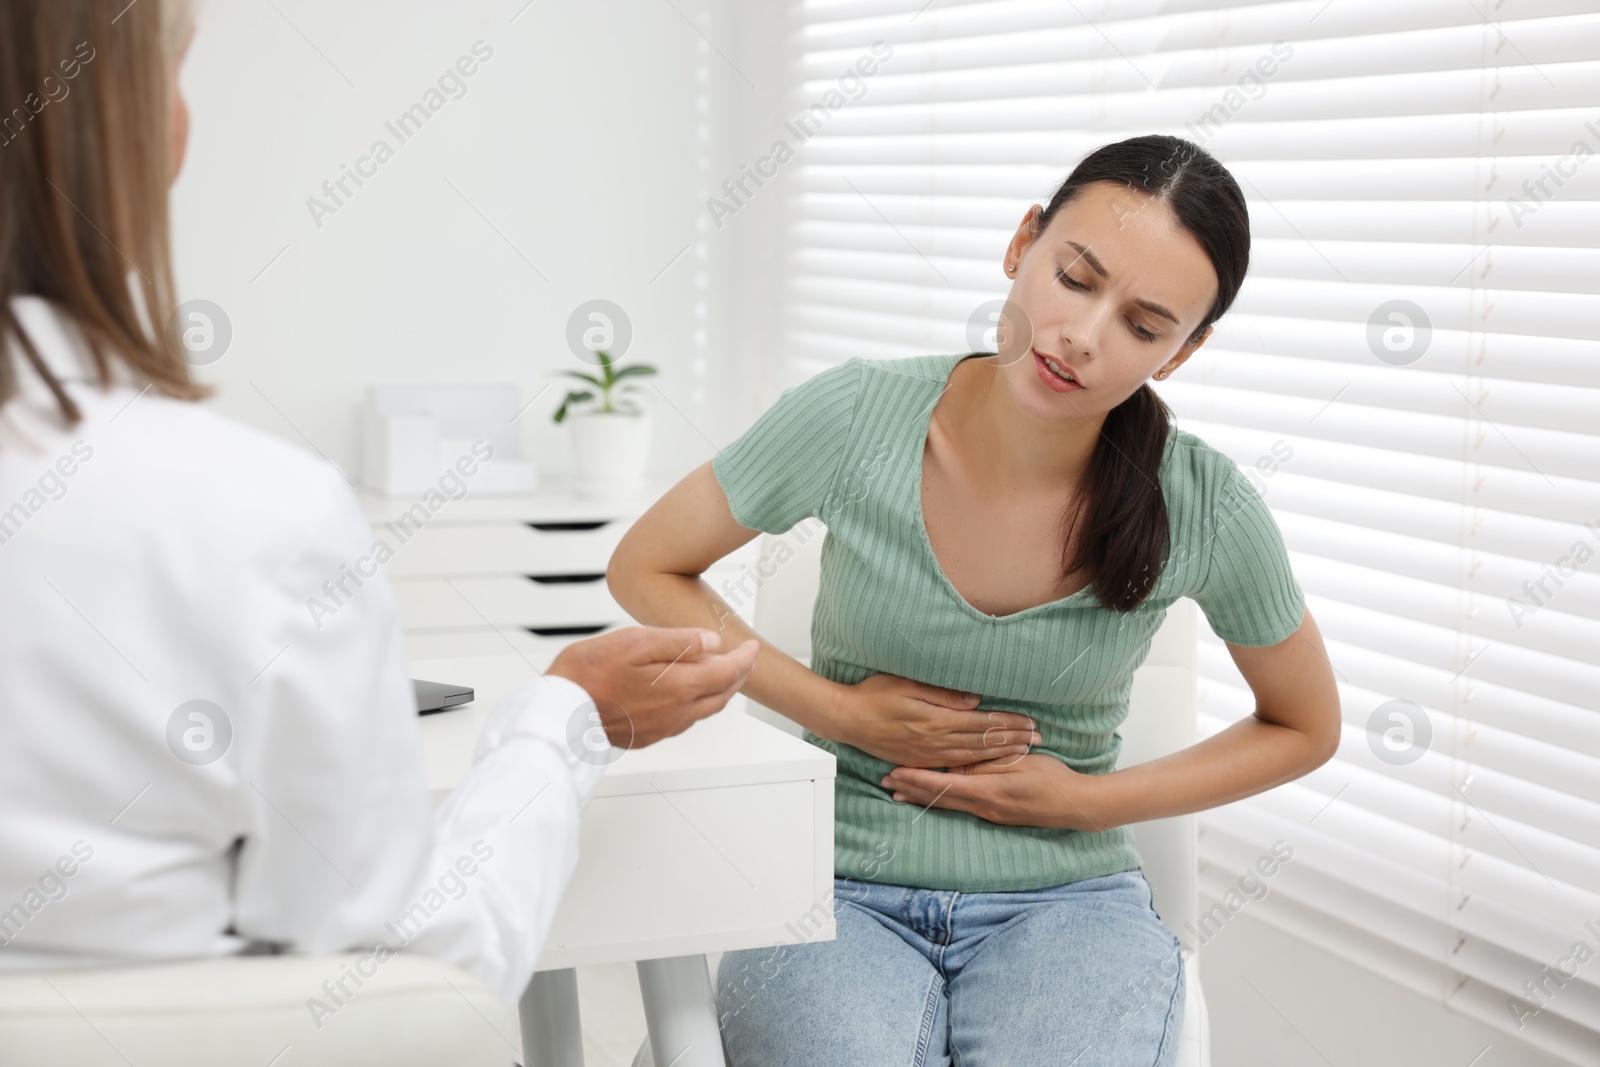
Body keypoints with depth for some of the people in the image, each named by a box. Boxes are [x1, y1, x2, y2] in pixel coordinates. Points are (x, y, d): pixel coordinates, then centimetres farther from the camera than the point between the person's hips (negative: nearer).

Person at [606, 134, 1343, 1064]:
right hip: (839, 889, 0)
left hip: (1065, 899, 1)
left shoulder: (1207, 511, -11)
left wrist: (1087, 801, -4)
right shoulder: (855, 420, -12)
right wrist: (838, 711, -7)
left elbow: (1305, 728, 8)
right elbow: (645, 570, 3)